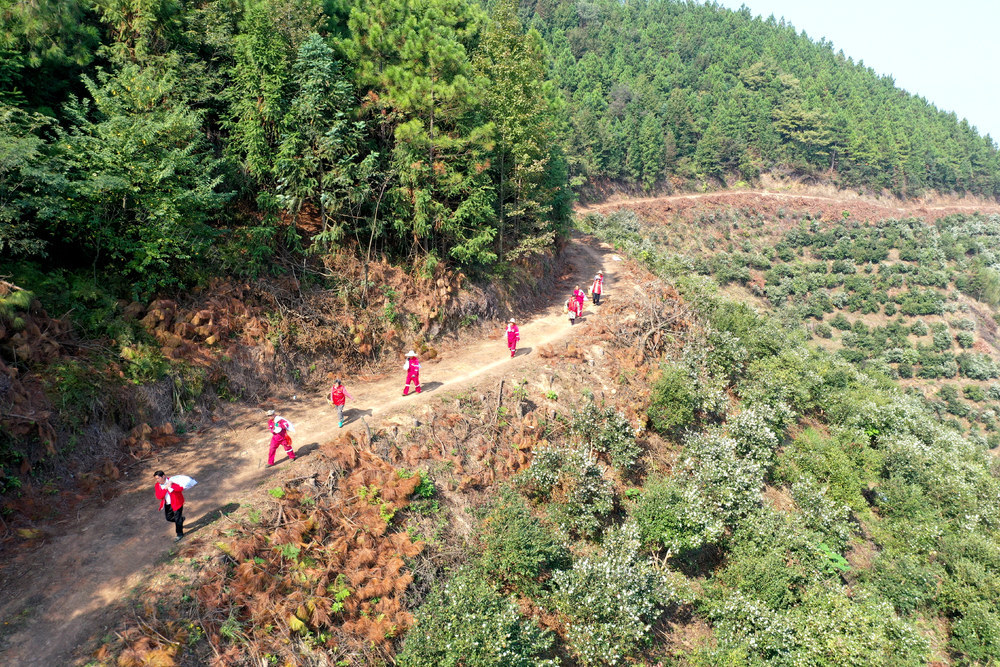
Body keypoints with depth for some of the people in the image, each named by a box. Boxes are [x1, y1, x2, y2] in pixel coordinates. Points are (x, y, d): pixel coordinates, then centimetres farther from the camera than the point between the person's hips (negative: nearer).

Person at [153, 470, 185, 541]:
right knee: (169, 518, 16)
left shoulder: (172, 481, -20)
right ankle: (181, 519, 45)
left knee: (177, 518, 2)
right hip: (167, 504, 6)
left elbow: (181, 488, -32)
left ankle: (180, 534, 19)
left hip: (176, 503, -6)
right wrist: (165, 488, -28)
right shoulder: (157, 485, -6)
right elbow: (159, 497, -17)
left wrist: (171, 486, -39)